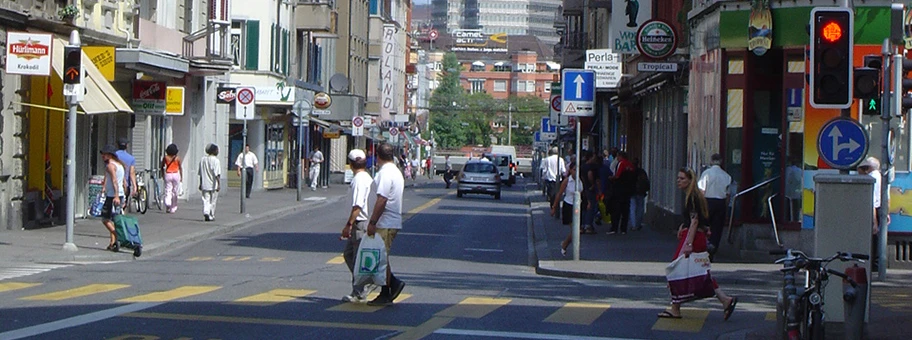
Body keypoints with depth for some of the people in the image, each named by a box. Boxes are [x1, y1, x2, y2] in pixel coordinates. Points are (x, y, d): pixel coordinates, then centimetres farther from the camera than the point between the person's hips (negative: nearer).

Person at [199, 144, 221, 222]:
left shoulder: (203, 159, 7)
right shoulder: (215, 160, -11)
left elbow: (200, 174, 13)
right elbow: (217, 174, -17)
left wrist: (200, 184, 20)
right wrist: (219, 184, -16)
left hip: (205, 184, 4)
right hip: (213, 185, -4)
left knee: (206, 200, 4)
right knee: (212, 201, 8)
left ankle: (206, 213, -17)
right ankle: (211, 216, 14)